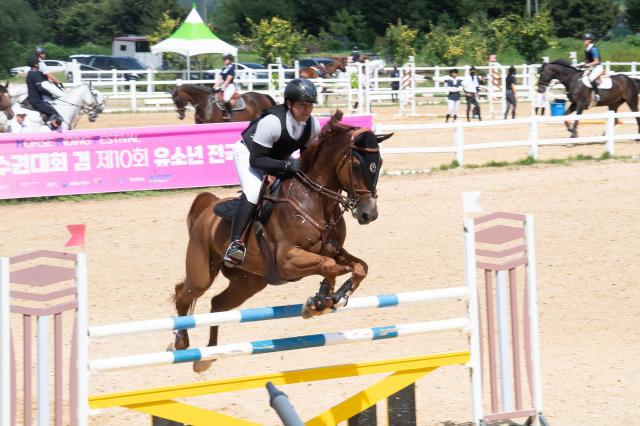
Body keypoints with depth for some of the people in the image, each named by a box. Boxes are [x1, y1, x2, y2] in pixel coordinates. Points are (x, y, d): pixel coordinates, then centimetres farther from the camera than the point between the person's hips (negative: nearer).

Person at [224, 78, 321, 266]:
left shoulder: (313, 125, -18)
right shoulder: (272, 122, -37)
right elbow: (255, 160, -35)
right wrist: (286, 165, -46)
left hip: (280, 158, 8)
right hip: (248, 152, -8)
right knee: (253, 191, -29)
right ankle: (236, 242, -34)